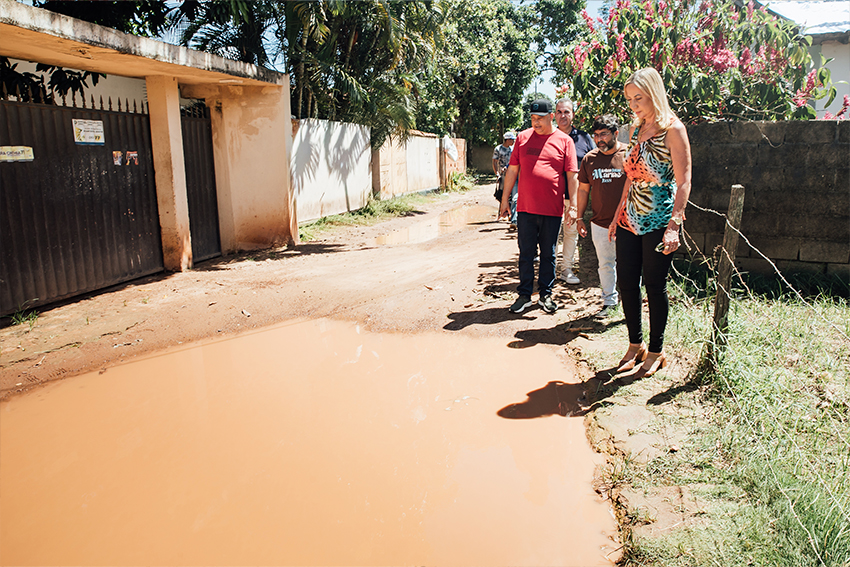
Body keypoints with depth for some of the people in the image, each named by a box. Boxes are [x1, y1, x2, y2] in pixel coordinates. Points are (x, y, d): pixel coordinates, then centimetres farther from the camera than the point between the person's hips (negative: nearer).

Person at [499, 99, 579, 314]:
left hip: (552, 209, -1)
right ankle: (524, 295, 16)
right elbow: (512, 170, 11)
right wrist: (504, 199, 10)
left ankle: (546, 295, 21)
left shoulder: (564, 141, 2)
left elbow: (572, 176, 2)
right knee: (526, 253, 6)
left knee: (548, 254, 9)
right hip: (525, 208, 1)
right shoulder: (523, 137, 8)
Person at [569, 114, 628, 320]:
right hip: (600, 223, 3)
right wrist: (579, 217, 11)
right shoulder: (589, 158, 6)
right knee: (605, 264, 12)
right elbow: (583, 189, 13)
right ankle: (609, 301, 27)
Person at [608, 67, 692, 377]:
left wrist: (673, 226, -23)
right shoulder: (636, 130, 12)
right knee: (626, 282, 7)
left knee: (654, 285, 2)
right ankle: (635, 344, 24)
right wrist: (618, 215, 17)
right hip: (630, 220, 7)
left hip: (658, 219, -6)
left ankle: (656, 351, 18)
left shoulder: (672, 129, -9)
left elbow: (683, 181, -15)